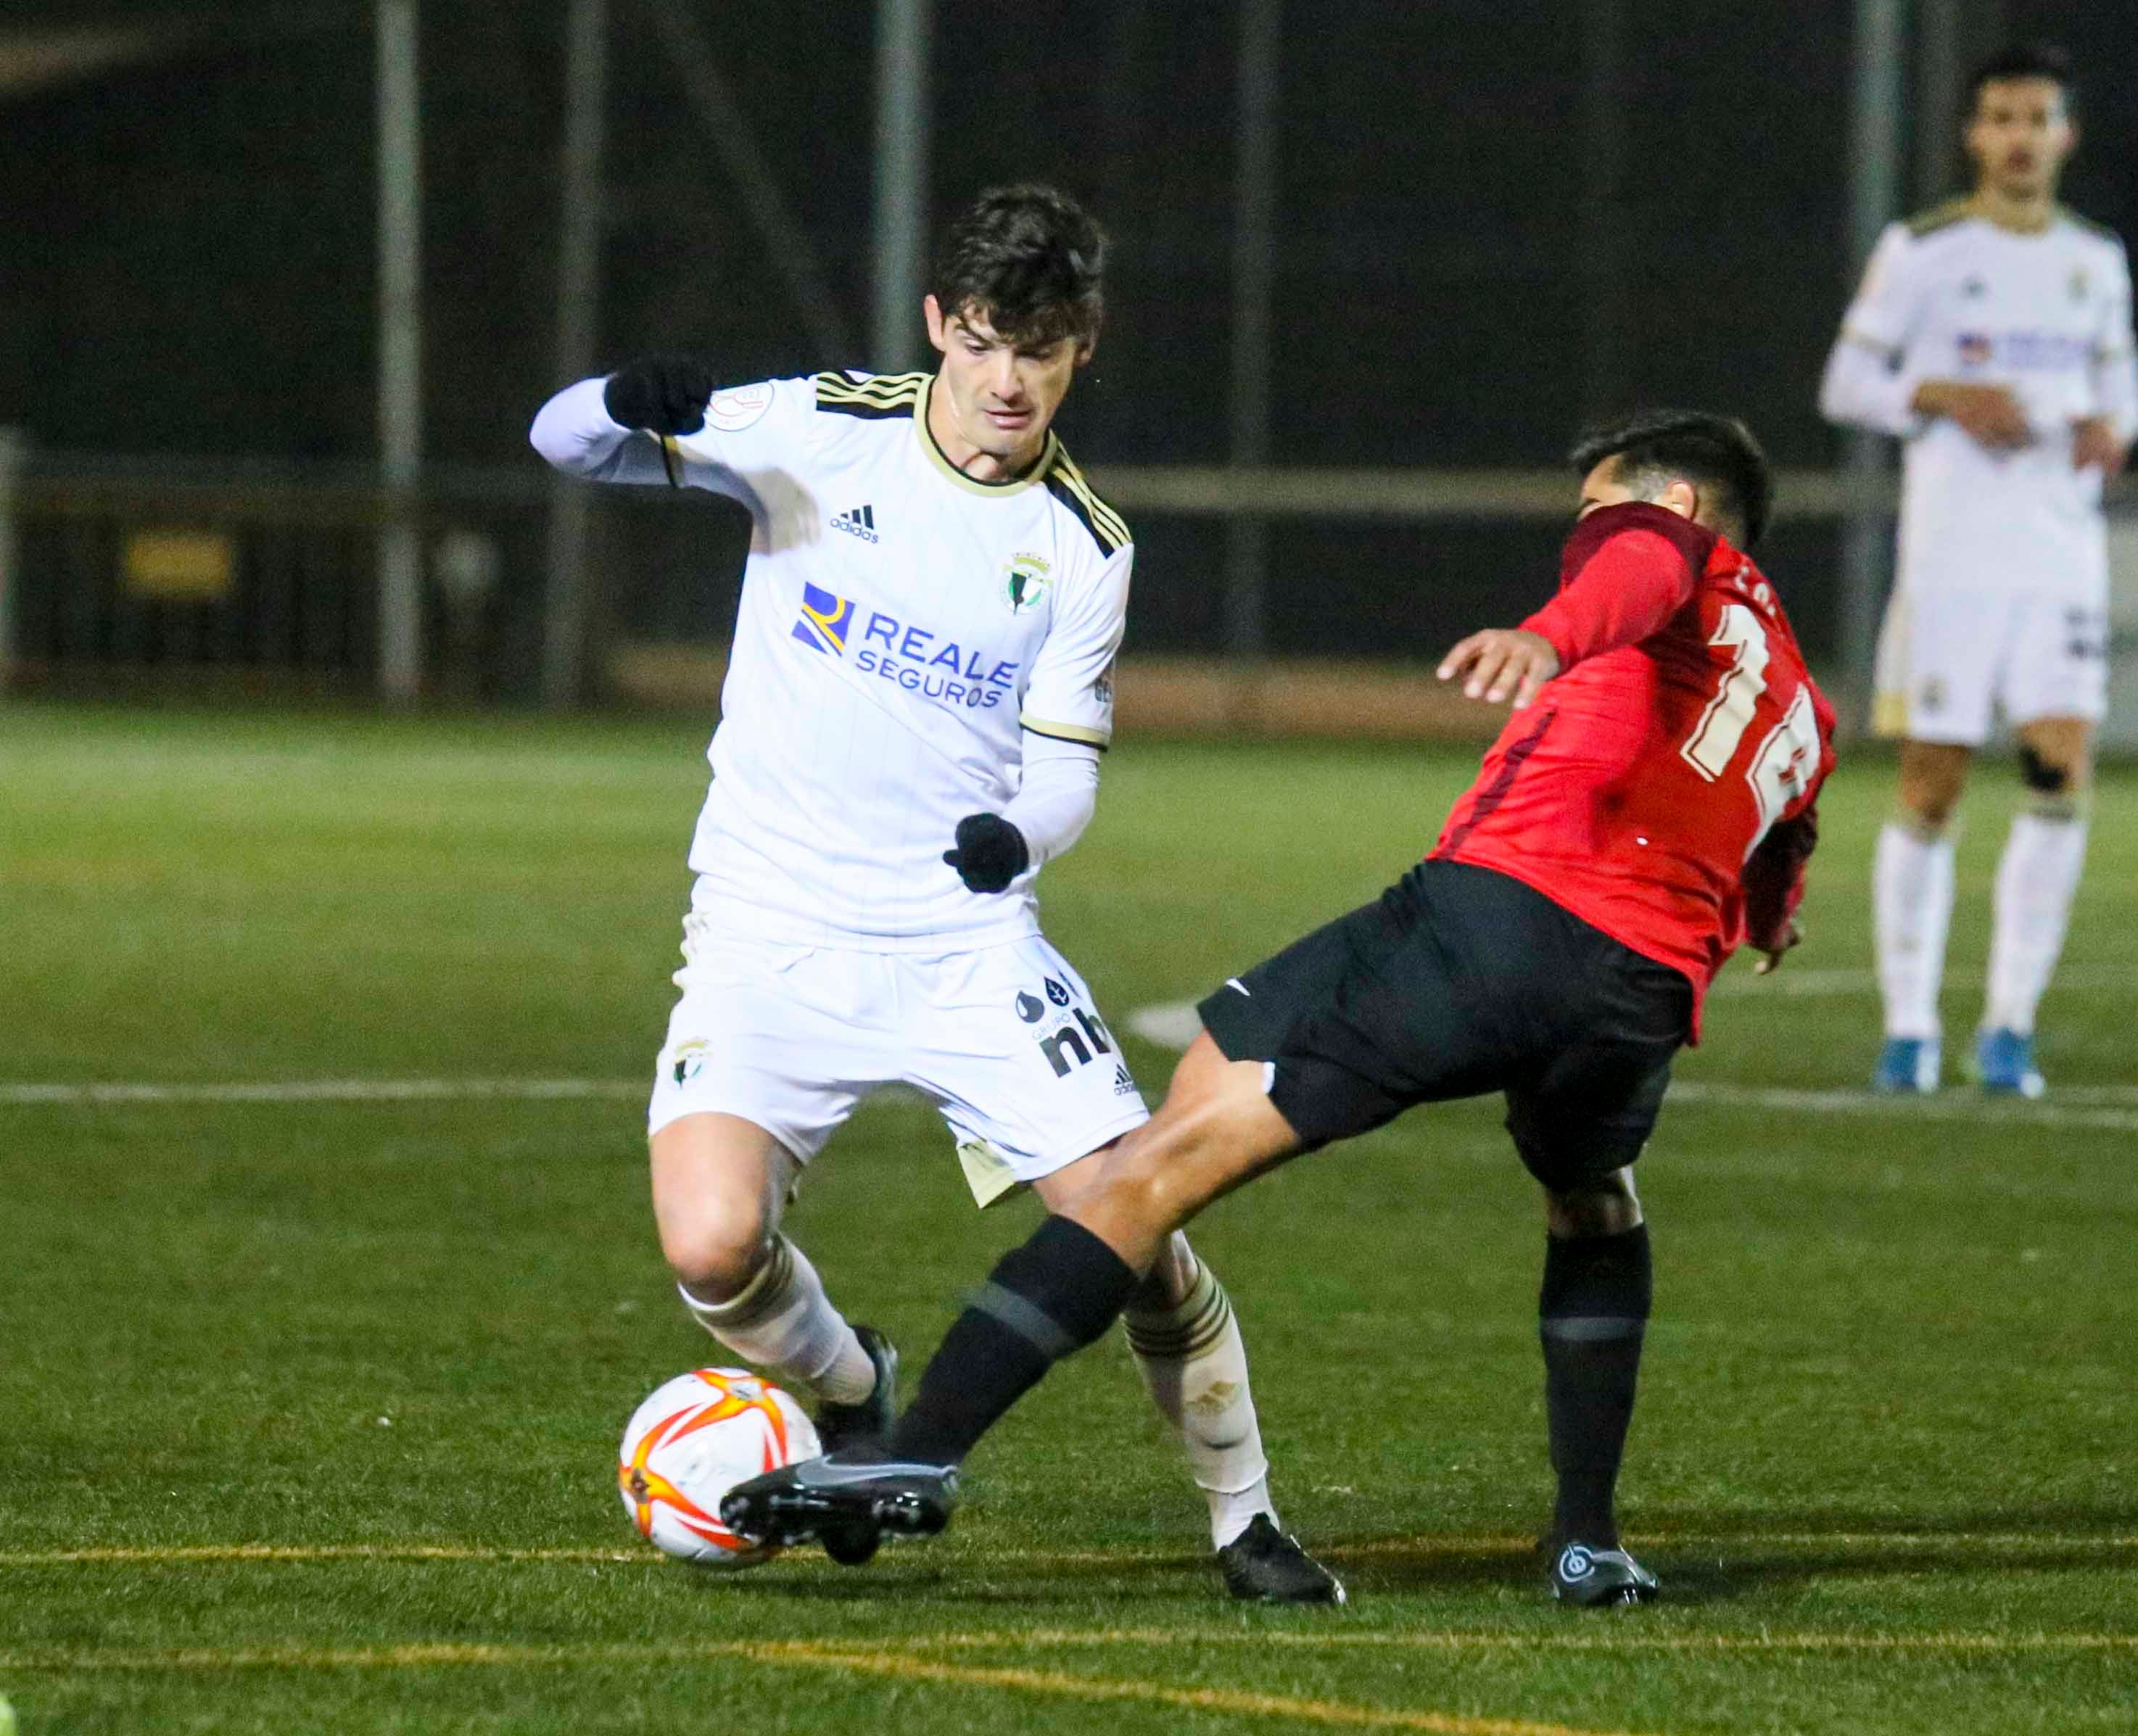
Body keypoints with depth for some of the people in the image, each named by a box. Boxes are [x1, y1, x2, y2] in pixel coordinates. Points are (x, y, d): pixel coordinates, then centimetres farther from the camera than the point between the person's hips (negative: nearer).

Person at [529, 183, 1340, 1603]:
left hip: (967, 941, 1)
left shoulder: (1084, 546, 1)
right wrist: (632, 407, -24)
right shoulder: (822, 433, -2)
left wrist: (1016, 830, -20)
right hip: (771, 938, -1)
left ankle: (1245, 1517, 13)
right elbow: (566, 441, 0)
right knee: (712, 1248, -21)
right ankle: (851, 1394, 14)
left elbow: (1065, 770, 5)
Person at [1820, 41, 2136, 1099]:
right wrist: (1947, 396, -14)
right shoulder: (1922, 252, 1)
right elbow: (1845, 384, 3)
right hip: (1951, 560, -3)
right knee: (1930, 790, -4)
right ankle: (1909, 1029, 7)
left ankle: (2010, 1027, -3)